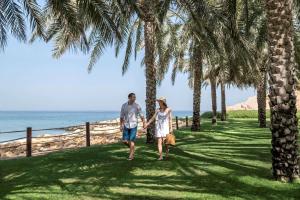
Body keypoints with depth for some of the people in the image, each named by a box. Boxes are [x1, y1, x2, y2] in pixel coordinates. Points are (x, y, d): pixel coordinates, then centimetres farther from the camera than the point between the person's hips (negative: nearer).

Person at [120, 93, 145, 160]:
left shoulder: (137, 106, -7)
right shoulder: (124, 105, 0)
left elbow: (141, 115, -9)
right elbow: (121, 116, 7)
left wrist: (144, 124, -20)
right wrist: (121, 125, 4)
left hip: (133, 125, -3)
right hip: (126, 125, 3)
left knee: (131, 141, -5)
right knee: (125, 141, 3)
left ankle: (131, 155, 7)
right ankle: (132, 149, 32)